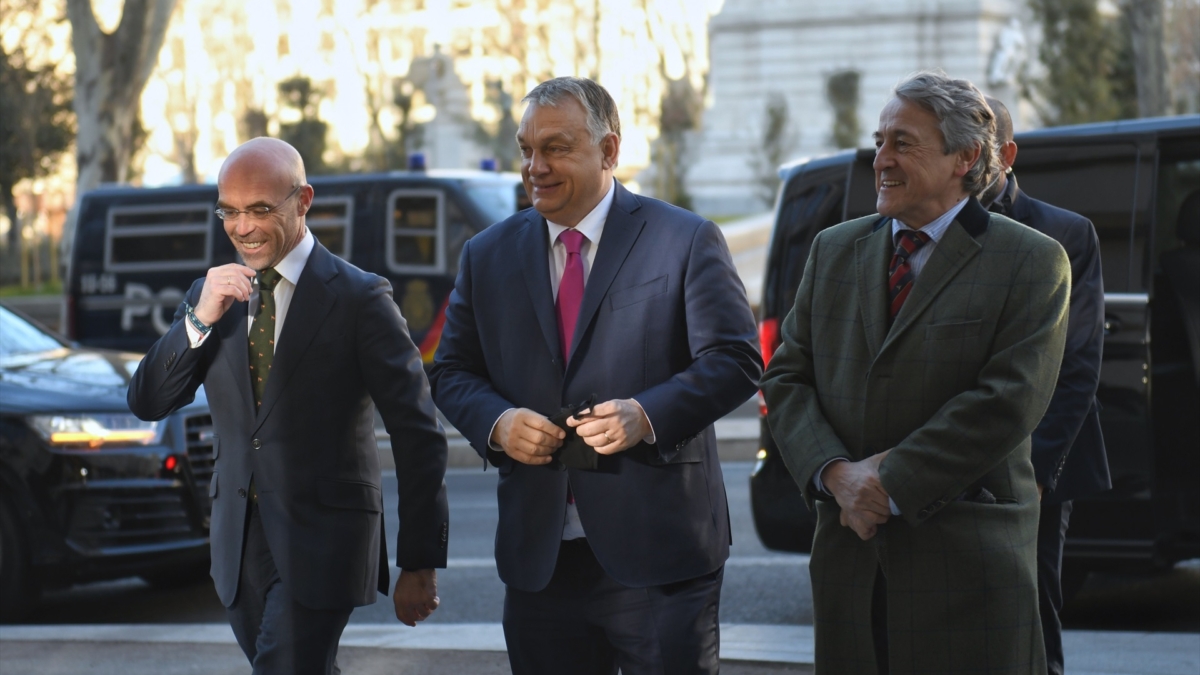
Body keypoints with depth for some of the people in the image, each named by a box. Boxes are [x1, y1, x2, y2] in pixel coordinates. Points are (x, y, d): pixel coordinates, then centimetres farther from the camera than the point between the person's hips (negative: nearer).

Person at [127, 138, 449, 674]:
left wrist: (420, 564, -8)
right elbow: (147, 403, 3)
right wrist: (201, 318, -13)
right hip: (240, 544, 5)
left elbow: (418, 436, -7)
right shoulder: (211, 295, 9)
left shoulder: (359, 298, -7)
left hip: (323, 543, -5)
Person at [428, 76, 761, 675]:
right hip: (537, 557, 4)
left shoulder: (686, 241, -1)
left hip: (658, 552, -4)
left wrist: (647, 416, -21)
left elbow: (735, 360, -6)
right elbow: (452, 372, 14)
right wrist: (497, 422, -8)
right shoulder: (488, 256, 11)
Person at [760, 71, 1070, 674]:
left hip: (968, 560, -4)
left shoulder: (1033, 263, -2)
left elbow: (1007, 402, -12)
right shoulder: (833, 251, 15)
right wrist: (836, 474, -9)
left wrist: (891, 484, -13)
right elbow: (787, 377, 9)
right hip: (849, 554, 4)